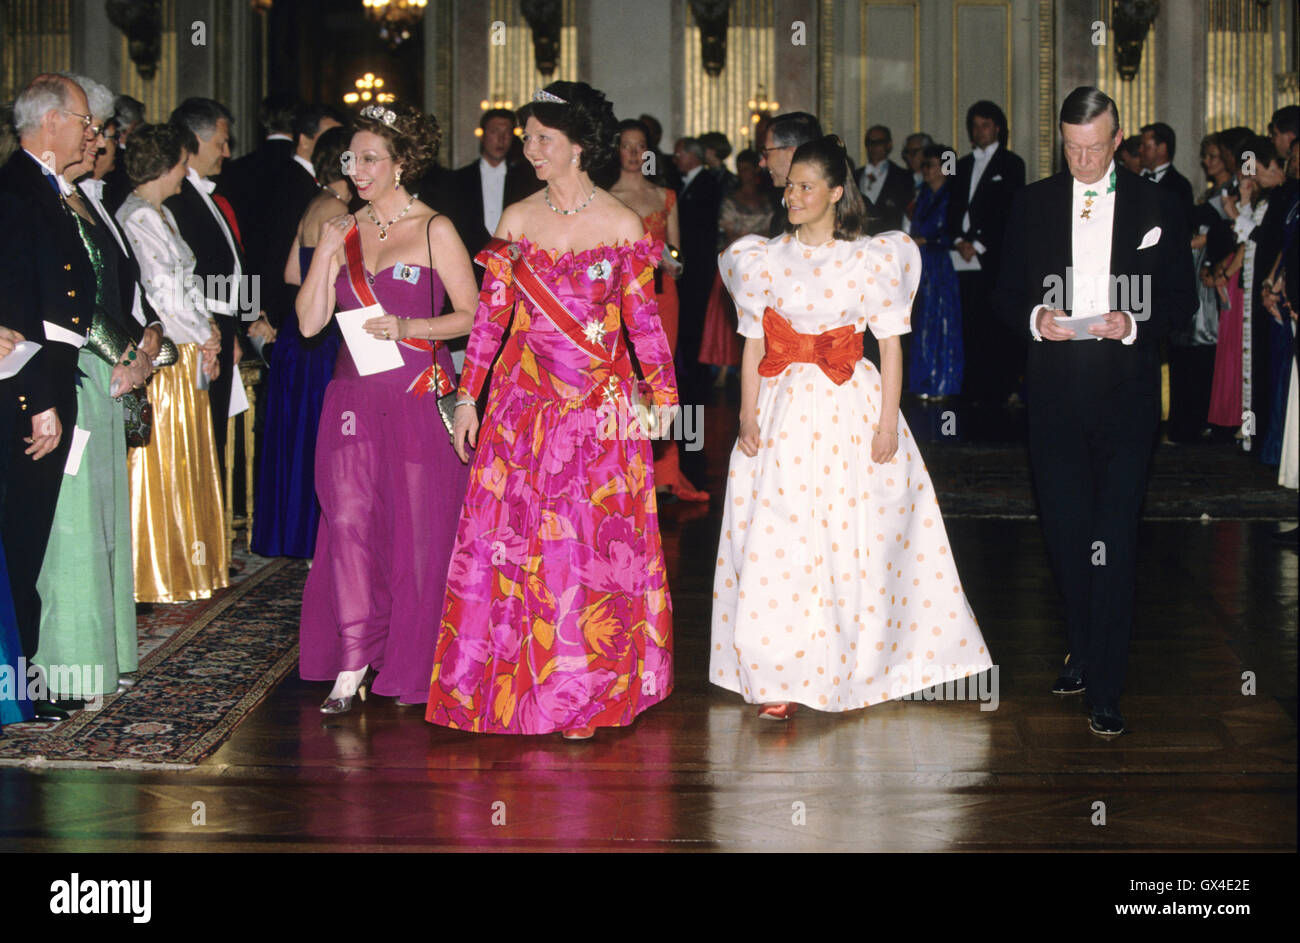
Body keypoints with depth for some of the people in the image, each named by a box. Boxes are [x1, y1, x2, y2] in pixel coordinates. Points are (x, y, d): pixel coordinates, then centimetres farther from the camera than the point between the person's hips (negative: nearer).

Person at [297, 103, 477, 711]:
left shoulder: (435, 231, 0)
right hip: (354, 398, 4)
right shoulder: (344, 232, 12)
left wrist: (408, 328, -15)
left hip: (419, 397, -3)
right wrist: (326, 254, -2)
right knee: (349, 523, -5)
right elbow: (310, 322, 7)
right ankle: (350, 668, -2)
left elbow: (470, 315, -3)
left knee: (417, 529, 0)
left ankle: (409, 668, 13)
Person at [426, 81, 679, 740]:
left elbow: (643, 319, 4)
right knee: (515, 535, 1)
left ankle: (587, 689, 13)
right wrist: (469, 395, 3)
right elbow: (490, 314, 6)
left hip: (600, 407, -2)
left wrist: (662, 393, 2)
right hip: (525, 401, 2)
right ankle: (519, 680, 12)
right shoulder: (517, 221, 5)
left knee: (594, 542, 1)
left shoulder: (623, 226, 0)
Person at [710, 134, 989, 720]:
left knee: (858, 542, 2)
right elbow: (754, 345, 6)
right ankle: (781, 680, 1)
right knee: (777, 542, -4)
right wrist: (748, 415, -4)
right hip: (785, 411, 1)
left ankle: (859, 665, 17)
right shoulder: (768, 259, 7)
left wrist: (888, 423, -6)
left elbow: (891, 344, 0)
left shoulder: (872, 259, 1)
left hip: (852, 410, -1)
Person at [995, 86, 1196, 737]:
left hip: (1125, 390, -2)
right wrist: (1035, 317, -11)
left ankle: (1105, 689, -5)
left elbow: (1182, 300, 4)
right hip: (1055, 389, 2)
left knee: (1114, 542, -7)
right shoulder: (1032, 204, 8)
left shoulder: (1157, 207, 4)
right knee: (1065, 531, 9)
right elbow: (1008, 294, 11)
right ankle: (1083, 652, 30)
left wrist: (1134, 325, -15)